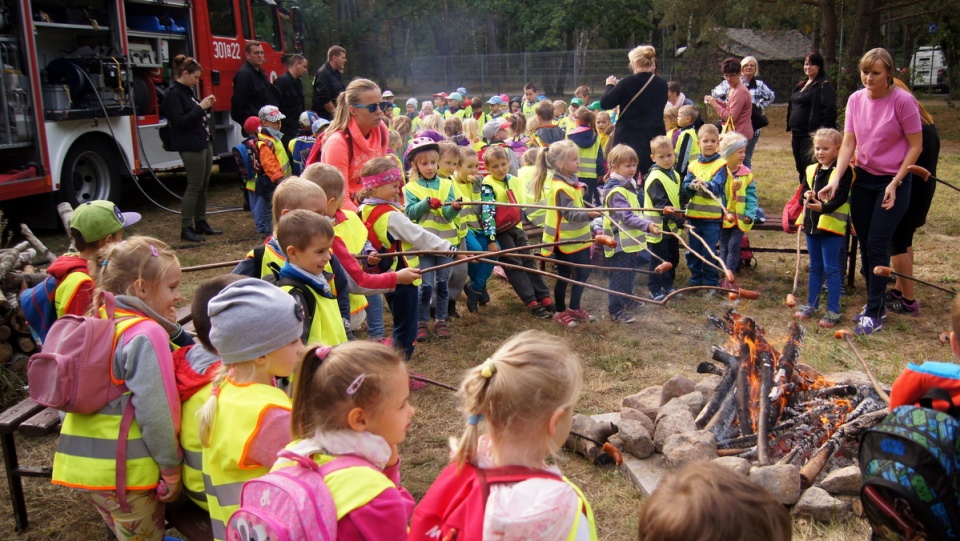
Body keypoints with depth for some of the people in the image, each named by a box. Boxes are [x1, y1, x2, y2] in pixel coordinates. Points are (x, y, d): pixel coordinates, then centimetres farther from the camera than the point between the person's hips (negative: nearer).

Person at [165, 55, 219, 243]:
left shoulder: (187, 92, 16)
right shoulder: (173, 95, -12)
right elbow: (180, 121, -20)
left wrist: (206, 107, 5)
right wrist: (200, 107, -17)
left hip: (204, 144, 9)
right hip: (191, 147, -9)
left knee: (203, 186, 12)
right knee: (194, 187, -7)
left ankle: (201, 223, 20)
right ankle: (186, 228, -1)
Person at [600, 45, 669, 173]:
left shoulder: (628, 82, -12)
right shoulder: (662, 84, 1)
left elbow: (605, 103, -8)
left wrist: (610, 85, 11)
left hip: (629, 139, -4)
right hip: (655, 138, 4)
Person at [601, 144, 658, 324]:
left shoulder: (629, 185, 12)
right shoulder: (616, 191, -21)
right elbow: (627, 217, -29)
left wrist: (646, 224, 29)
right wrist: (647, 225, -38)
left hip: (630, 240, 10)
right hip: (620, 242, -10)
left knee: (629, 273, 24)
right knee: (619, 276, -4)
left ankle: (627, 299, 41)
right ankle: (615, 310, 4)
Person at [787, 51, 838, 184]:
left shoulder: (824, 86, -8)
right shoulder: (800, 86, 18)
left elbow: (829, 111, -15)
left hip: (811, 136, -8)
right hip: (797, 135, 8)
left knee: (809, 170, -9)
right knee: (800, 169, 13)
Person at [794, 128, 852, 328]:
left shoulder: (843, 171, -10)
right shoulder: (811, 170, 9)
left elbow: (840, 197, -18)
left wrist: (824, 207, -32)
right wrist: (807, 196, -11)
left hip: (832, 225, -6)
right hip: (812, 224, 6)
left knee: (831, 268, -1)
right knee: (815, 267, 16)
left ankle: (833, 311, 7)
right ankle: (811, 305, 26)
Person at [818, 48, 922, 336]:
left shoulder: (903, 101, -15)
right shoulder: (856, 99, -1)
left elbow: (916, 146, -9)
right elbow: (848, 143, -3)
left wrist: (895, 183, -13)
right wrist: (836, 179, -16)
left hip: (893, 181, -5)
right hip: (863, 179, 5)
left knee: (877, 246, -7)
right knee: (865, 246, 9)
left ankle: (874, 314, 3)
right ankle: (876, 304, 24)